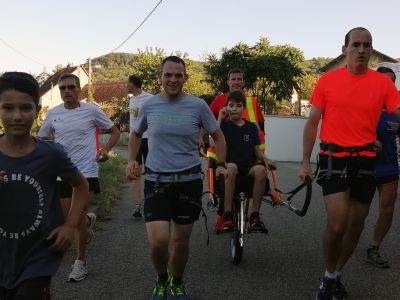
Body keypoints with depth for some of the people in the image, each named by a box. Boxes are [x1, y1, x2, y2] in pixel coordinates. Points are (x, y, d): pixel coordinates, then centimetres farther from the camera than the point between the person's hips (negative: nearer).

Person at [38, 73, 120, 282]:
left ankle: (80, 262, 12)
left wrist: (105, 150, -10)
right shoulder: (53, 113, 4)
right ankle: (89, 220, 46)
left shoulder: (91, 111, -5)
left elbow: (114, 132, 5)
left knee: (78, 217, -5)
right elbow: (41, 139, 16)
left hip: (86, 172, -4)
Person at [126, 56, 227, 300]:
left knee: (181, 241, 10)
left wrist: (221, 164, -3)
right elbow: (136, 134, 20)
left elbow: (218, 136, 8)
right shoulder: (149, 105, 1)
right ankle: (161, 279, 20)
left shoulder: (198, 105, -4)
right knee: (158, 241, -13)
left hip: (189, 181, 0)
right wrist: (131, 161, 8)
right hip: (157, 181, 0)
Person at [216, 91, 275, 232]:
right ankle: (227, 216, -37)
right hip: (230, 163, -2)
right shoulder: (224, 125, 8)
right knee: (231, 168, -39)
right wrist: (220, 118, -8)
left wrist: (265, 158, -9)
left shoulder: (251, 127, 15)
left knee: (261, 170, -33)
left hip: (249, 165, 2)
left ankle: (255, 215, -26)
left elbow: (257, 150, 14)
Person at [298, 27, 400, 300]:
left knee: (356, 224, 11)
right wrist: (305, 162, -1)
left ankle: (337, 275, 33)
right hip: (334, 157, -2)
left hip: (366, 159, 3)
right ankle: (328, 278, 12)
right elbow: (312, 122, 2)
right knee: (337, 223, -13)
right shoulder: (327, 80, -2)